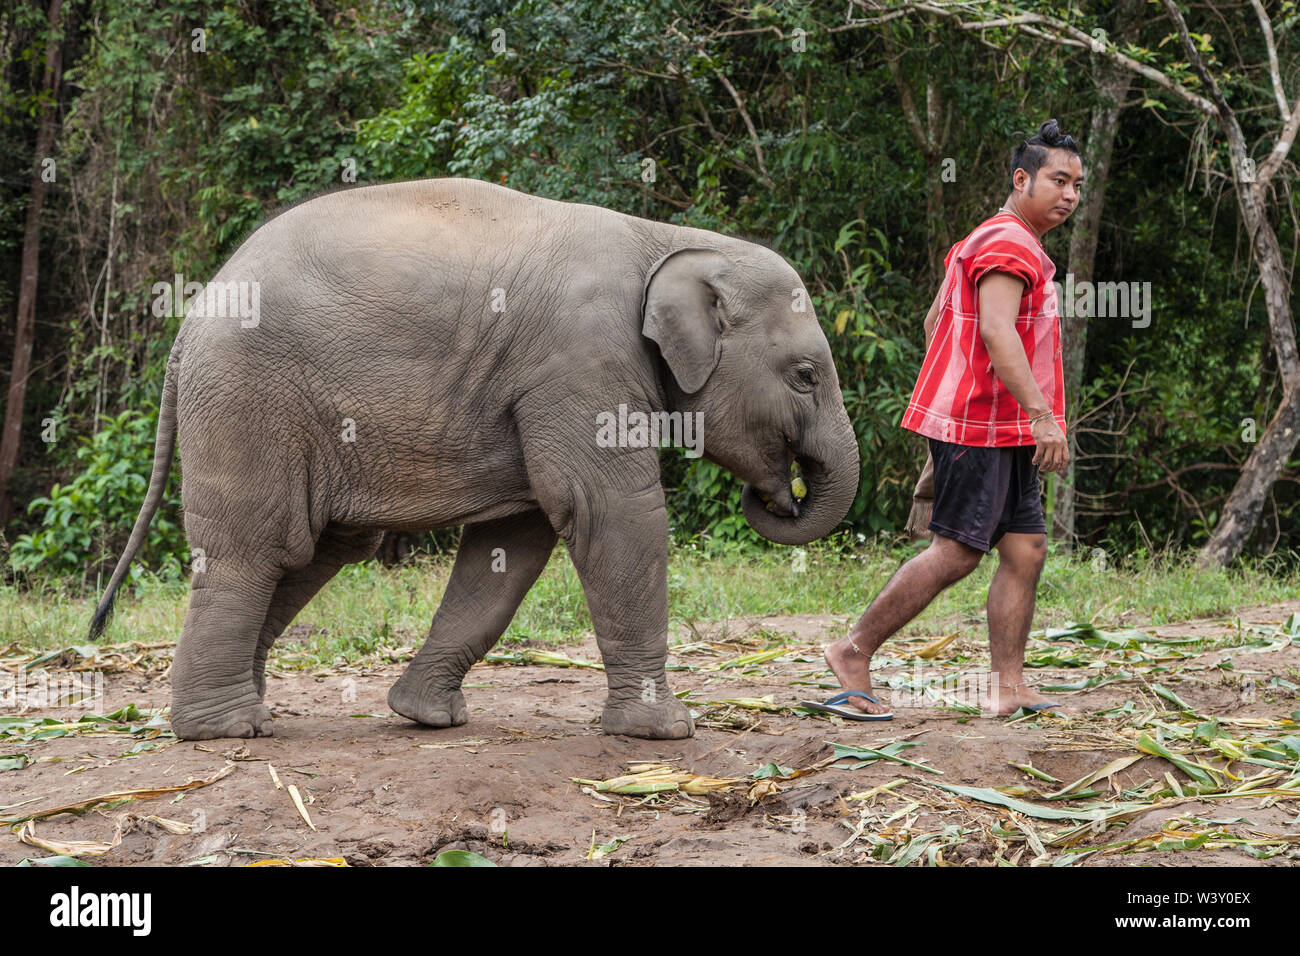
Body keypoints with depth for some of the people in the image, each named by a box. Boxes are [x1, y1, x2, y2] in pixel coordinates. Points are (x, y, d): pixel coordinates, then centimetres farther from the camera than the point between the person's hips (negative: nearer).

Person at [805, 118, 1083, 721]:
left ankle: (1007, 687, 5)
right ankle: (854, 653, -1)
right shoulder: (1008, 243, -12)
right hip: (982, 428, -11)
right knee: (956, 553, -9)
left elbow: (936, 320, 26)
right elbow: (996, 331, -26)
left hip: (1005, 433, 11)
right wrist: (1041, 414, -32)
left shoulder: (984, 242, 22)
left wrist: (946, 408, 27)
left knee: (1026, 549, 6)